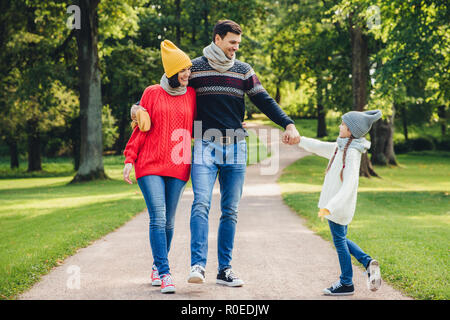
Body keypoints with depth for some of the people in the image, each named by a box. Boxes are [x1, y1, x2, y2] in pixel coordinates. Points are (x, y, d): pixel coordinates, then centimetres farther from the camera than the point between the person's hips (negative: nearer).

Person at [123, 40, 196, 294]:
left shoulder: (191, 95, 12)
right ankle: (164, 273, -13)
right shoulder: (152, 93, 5)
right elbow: (140, 130, 7)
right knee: (158, 218, -13)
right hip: (151, 165, -2)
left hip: (178, 167, 3)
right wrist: (129, 160, -1)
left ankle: (158, 267, 23)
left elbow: (195, 130, 18)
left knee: (169, 221, 5)